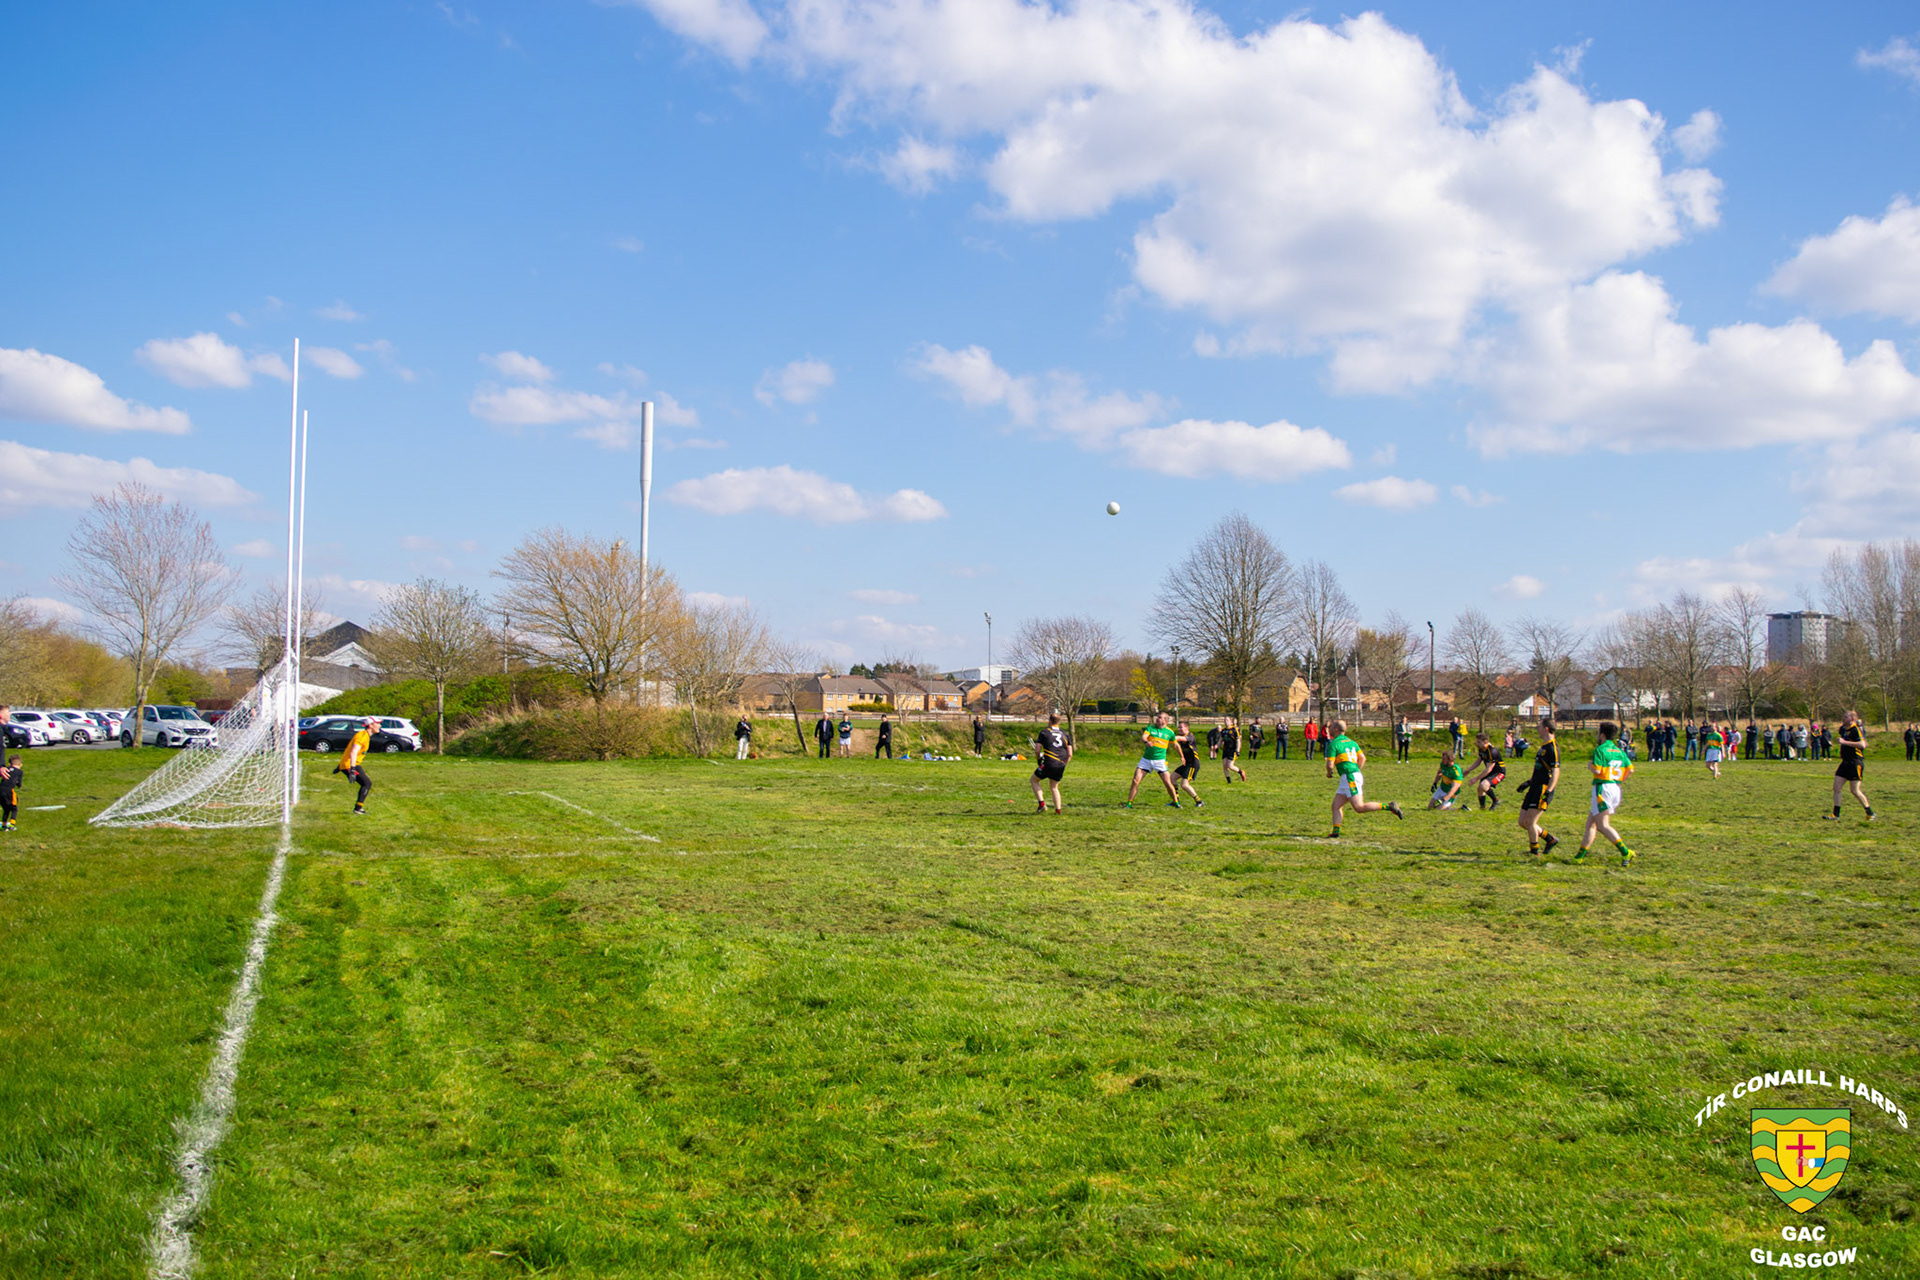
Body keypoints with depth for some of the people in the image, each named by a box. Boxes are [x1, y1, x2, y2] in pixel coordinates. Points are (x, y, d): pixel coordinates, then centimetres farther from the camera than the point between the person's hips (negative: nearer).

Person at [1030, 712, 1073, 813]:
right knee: (1054, 787, 21)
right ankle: (1058, 810, 10)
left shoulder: (1044, 732, 0)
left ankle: (1041, 804, 3)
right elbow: (1070, 754, 9)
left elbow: (1037, 750, -5)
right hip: (1061, 765, 4)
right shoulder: (1064, 734, 12)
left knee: (1034, 780, 16)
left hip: (1048, 764, -4)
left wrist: (1038, 760, 13)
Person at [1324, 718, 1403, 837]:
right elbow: (1363, 758, 19)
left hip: (1349, 777, -10)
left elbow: (1330, 765, -11)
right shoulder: (1351, 742, 17)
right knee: (1336, 806, 9)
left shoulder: (1333, 744, -7)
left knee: (1359, 807, -13)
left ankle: (1389, 807, -15)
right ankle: (1335, 832, 2)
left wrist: (1329, 773, 10)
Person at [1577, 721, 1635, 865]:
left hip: (1603, 787, -8)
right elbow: (1630, 770, 5)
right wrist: (1619, 780, 18)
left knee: (1603, 825, -8)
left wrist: (1589, 766, 2)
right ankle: (1580, 856, 15)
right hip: (1616, 788, 8)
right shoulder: (1619, 751, 12)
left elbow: (1597, 770, -19)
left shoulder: (1600, 749, -10)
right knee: (1591, 823, 13)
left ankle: (1625, 852, -20)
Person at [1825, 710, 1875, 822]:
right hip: (1845, 762, 8)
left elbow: (1862, 744, -26)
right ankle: (1835, 815, 3)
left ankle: (1870, 813, 10)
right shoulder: (1843, 729, 12)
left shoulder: (1856, 730, -13)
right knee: (1836, 787, 1)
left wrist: (1844, 742, -26)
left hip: (1856, 763, -8)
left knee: (1855, 790, -6)